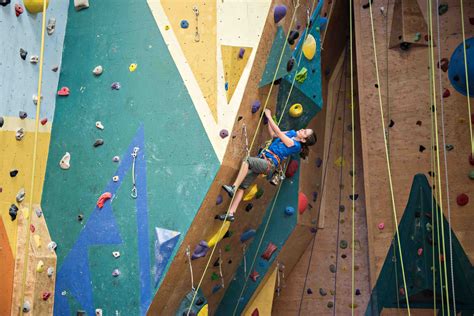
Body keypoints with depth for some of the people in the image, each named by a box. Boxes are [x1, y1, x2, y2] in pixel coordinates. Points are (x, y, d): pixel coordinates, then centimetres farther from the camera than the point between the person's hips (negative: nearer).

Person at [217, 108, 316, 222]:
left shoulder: (295, 145, -10)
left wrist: (269, 116, 0)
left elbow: (278, 132, -9)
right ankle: (231, 214, -9)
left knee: (246, 160, -33)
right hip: (262, 160, 8)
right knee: (242, 186, -5)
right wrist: (269, 118, 15)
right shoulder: (292, 133, 15)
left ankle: (233, 188, -34)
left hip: (269, 164, -8)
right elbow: (273, 134, 20)